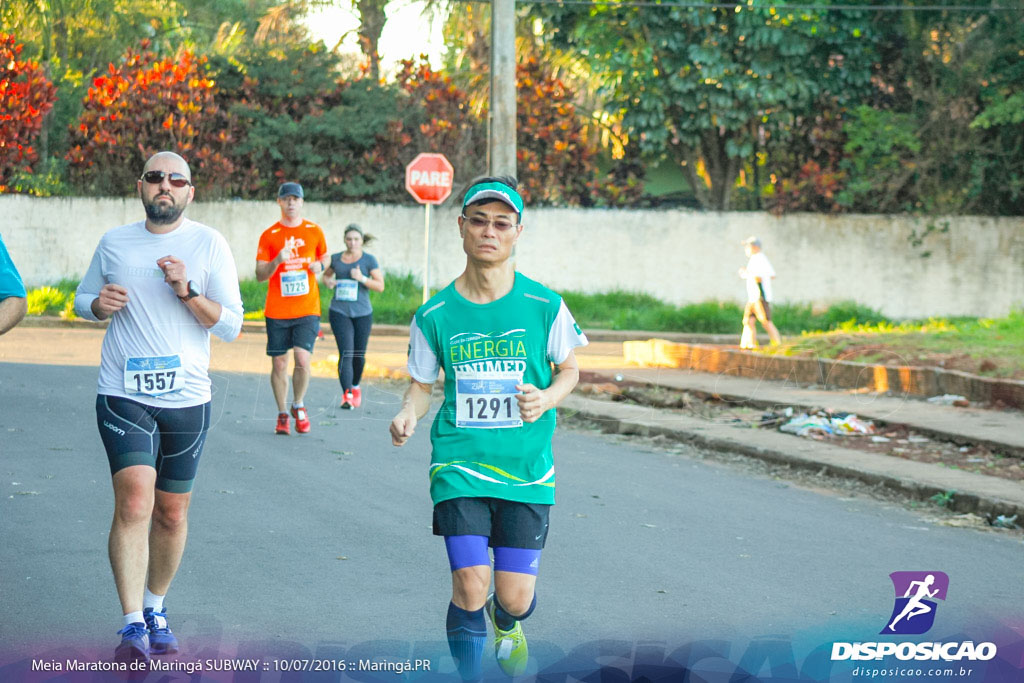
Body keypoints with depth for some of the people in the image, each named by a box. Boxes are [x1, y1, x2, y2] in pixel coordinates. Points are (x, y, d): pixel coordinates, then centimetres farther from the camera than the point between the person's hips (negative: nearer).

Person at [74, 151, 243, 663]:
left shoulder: (208, 244, 2)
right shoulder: (114, 243, 7)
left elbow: (231, 325, -1)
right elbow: (82, 300, 19)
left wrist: (186, 291, -17)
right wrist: (99, 303, -4)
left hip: (187, 398, 1)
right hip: (123, 395, -1)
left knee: (172, 514, 10)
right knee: (134, 501, -19)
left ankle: (155, 609, 32)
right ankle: (133, 627, -19)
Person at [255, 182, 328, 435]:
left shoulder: (314, 231, 7)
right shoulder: (269, 236, 3)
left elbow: (323, 257, 22)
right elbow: (260, 274, 1)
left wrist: (319, 265, -1)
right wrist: (277, 260, -18)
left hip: (307, 309, 0)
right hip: (277, 310, 0)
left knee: (303, 359, -14)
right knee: (279, 363, 2)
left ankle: (298, 405, 10)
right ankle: (282, 415, 17)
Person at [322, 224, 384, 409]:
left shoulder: (369, 260, 1)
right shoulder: (336, 259, 6)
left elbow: (380, 286, -3)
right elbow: (326, 274, 25)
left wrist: (362, 278, -18)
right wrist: (328, 281, 2)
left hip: (362, 313, 0)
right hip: (340, 312, 0)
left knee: (359, 355, 11)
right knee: (346, 354, -13)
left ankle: (356, 386, 37)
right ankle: (347, 395, -20)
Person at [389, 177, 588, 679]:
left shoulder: (543, 305, -3)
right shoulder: (435, 314, -1)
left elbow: (569, 370, 9)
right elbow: (422, 384, 10)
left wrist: (547, 398, -12)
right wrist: (409, 414, -13)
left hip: (526, 467, 0)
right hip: (459, 463, 0)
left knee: (515, 597, 0)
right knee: (470, 587, -13)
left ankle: (506, 624, 39)